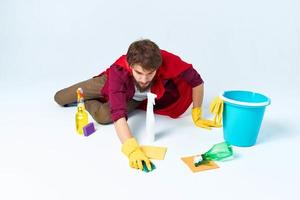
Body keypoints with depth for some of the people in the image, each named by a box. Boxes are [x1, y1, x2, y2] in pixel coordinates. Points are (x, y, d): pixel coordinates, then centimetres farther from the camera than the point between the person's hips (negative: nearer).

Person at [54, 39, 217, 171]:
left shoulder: (168, 62, -42)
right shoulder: (118, 71, -44)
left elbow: (197, 81, -26)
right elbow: (118, 113, -51)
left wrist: (196, 115, -22)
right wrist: (132, 149, -64)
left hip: (135, 98, 1)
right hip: (109, 83, -1)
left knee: (103, 117, -25)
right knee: (60, 98, -1)